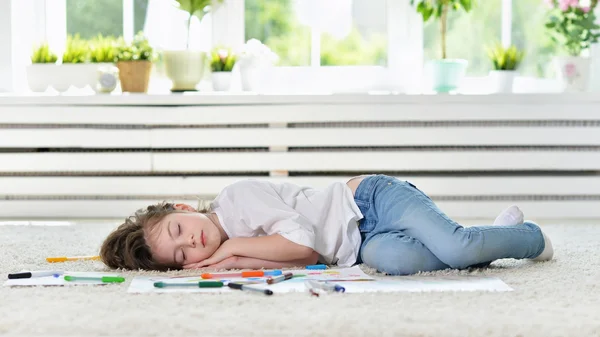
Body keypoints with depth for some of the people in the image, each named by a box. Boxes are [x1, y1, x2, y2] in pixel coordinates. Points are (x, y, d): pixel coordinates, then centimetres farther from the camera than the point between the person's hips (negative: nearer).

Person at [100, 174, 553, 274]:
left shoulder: (236, 198, -14)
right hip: (361, 246, 6)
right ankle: (496, 236, -6)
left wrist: (234, 247, -13)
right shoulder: (223, 250, 6)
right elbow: (307, 258, -6)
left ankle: (531, 237, 4)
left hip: (372, 199, -6)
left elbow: (302, 240, -22)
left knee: (454, 247, -29)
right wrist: (227, 261, -15)